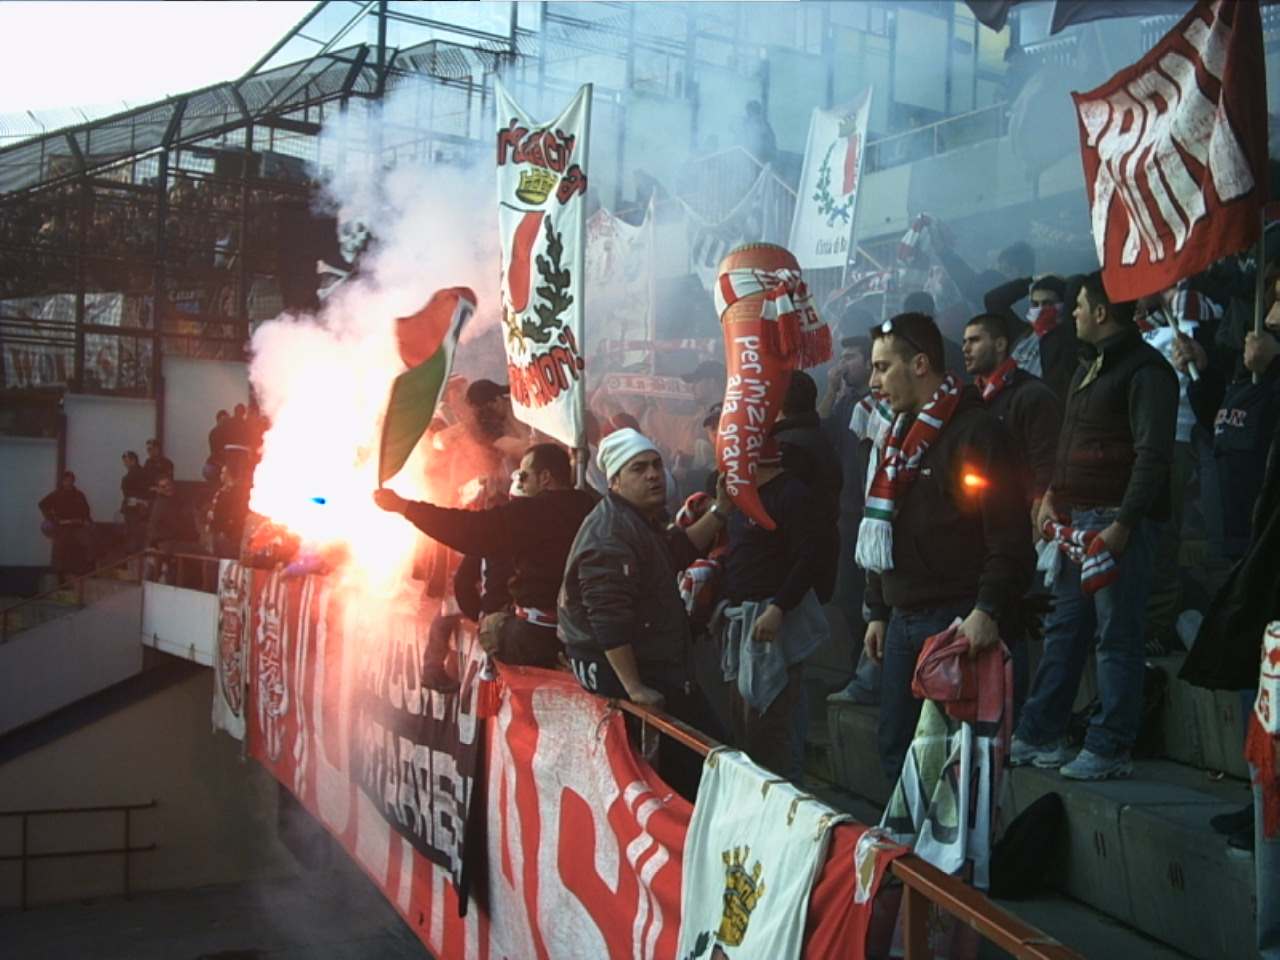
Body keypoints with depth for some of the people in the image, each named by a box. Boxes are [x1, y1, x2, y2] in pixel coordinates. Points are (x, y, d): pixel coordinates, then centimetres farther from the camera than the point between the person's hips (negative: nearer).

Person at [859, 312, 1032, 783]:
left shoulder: (975, 431, -9)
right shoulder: (898, 436, 17)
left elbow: (1009, 534, -16)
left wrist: (988, 611, -24)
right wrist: (878, 612, 20)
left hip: (957, 621, -8)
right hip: (903, 621, 8)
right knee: (895, 748, 11)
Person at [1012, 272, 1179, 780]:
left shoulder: (1146, 370, -10)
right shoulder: (1090, 366, 19)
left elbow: (1153, 453, -17)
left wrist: (1123, 522, -21)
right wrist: (1051, 495, 14)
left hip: (1118, 520, -9)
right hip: (1078, 517, 9)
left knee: (1116, 637, -3)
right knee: (1063, 628, 12)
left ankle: (1110, 749, 4)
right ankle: (1039, 736, 18)